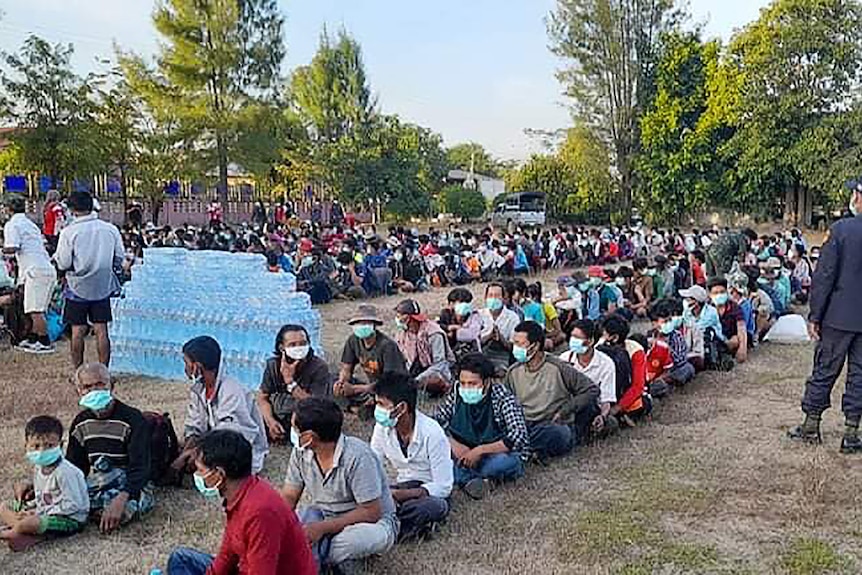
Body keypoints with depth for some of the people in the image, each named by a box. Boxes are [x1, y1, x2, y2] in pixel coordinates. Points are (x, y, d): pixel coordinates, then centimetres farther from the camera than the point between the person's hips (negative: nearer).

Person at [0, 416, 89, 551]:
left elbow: (73, 505, -25)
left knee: (28, 523, -33)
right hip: (44, 511, 10)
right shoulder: (38, 467, 5)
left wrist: (41, 512, -20)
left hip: (70, 519, -10)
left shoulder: (64, 471, -24)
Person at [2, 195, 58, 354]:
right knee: (37, 310, 15)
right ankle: (32, 340, 22)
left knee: (35, 310, -3)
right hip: (49, 269, 9)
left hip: (36, 271, -9)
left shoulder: (12, 225, -2)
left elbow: (12, 248, -15)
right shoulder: (31, 224, 24)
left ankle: (46, 343, -2)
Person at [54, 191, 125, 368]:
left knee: (78, 330, 7)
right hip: (103, 286, 2)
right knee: (101, 330, 6)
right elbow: (119, 259, 2)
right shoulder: (110, 229, -3)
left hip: (78, 287, -2)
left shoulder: (69, 232, -11)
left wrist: (56, 257, 11)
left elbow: (63, 264, -9)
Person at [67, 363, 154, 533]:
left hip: (132, 486, -5)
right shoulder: (80, 423, 8)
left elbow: (140, 467, -20)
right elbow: (73, 467, 13)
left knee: (122, 510, -39)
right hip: (95, 486, 5)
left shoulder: (132, 419, -12)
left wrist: (121, 499, -37)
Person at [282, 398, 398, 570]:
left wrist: (323, 527, -30)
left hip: (371, 521, -4)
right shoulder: (301, 452, -8)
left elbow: (371, 512, -25)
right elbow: (289, 497, -1)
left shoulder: (357, 456, -27)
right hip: (324, 518, 4)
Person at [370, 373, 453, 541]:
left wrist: (399, 495, -32)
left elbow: (443, 487, -21)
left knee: (436, 507, -40)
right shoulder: (382, 428, -7)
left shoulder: (431, 433, -23)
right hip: (403, 489, 5)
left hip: (431, 493, -4)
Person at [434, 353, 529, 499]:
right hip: (467, 454, 4)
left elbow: (518, 438, -30)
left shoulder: (503, 398, -20)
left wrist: (480, 450, -33)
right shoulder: (457, 393, -8)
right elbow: (437, 421, -4)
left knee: (504, 461, -39)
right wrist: (453, 443, -22)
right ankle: (471, 480, -29)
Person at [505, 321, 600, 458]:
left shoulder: (558, 368, -3)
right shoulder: (513, 372, 10)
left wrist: (564, 412, -9)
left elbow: (592, 389, -2)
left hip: (556, 426, -2)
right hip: (524, 426, 2)